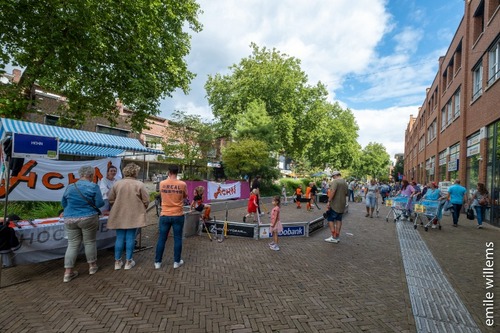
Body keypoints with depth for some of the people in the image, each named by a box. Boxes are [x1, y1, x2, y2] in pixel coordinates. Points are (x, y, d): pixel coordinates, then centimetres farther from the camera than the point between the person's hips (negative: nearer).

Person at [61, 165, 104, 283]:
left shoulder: (70, 187, 5)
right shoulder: (93, 187, -10)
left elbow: (63, 204, 15)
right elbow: (99, 203, -10)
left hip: (70, 219, 4)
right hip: (88, 218, -4)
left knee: (72, 244, 10)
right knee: (90, 242, 10)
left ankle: (68, 273, 11)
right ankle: (92, 266, 25)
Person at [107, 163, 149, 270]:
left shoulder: (117, 184, 0)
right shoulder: (140, 184, -9)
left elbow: (110, 199, 5)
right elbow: (146, 201, -7)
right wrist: (142, 209, 12)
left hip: (119, 216, 3)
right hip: (134, 216, -3)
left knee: (119, 238, 11)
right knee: (130, 238, 6)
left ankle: (117, 262, 19)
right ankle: (128, 262, 15)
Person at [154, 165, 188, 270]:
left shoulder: (162, 184, -4)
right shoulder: (182, 184, -10)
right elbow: (185, 196, 7)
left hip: (164, 216, 2)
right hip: (178, 216, -1)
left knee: (161, 239, 11)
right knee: (177, 239, 9)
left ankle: (157, 262, 19)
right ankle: (177, 262, 18)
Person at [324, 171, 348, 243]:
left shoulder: (335, 181, -12)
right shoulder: (345, 183, 14)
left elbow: (332, 191, -25)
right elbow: (347, 194, 20)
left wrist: (329, 201, -23)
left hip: (334, 205, -8)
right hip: (342, 205, 8)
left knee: (330, 219, 1)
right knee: (339, 220, 14)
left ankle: (334, 237, -2)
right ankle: (337, 236, 18)